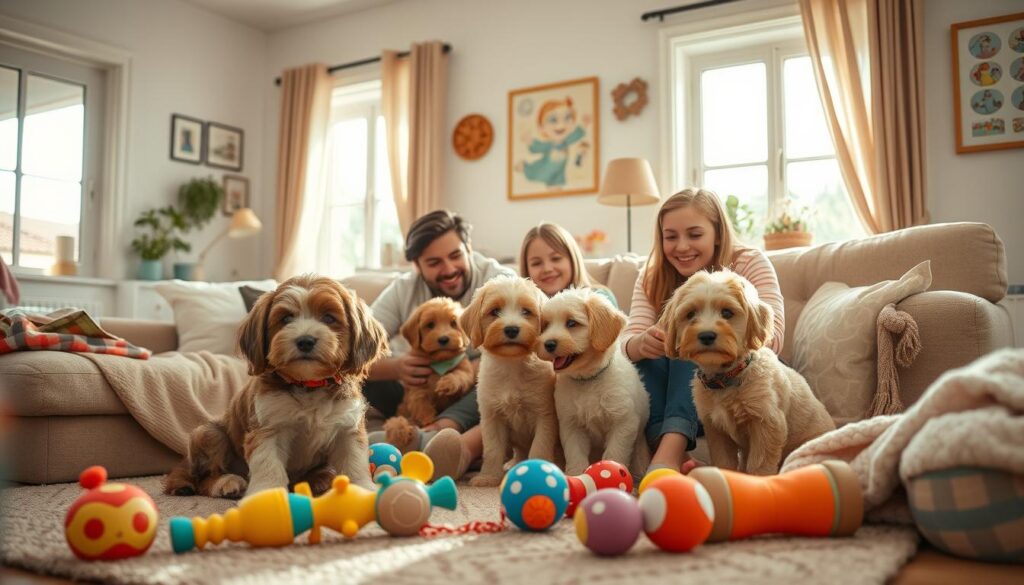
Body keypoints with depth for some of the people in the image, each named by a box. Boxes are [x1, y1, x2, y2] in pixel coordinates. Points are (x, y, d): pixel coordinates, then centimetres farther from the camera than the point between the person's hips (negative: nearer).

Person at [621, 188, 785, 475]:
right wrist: (641, 343, -41)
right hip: (674, 394, 3)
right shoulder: (652, 277, -1)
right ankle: (672, 455, -38)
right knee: (647, 352, -24)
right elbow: (627, 341, -16)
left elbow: (771, 338, -24)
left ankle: (669, 452, -45)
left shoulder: (750, 263, -10)